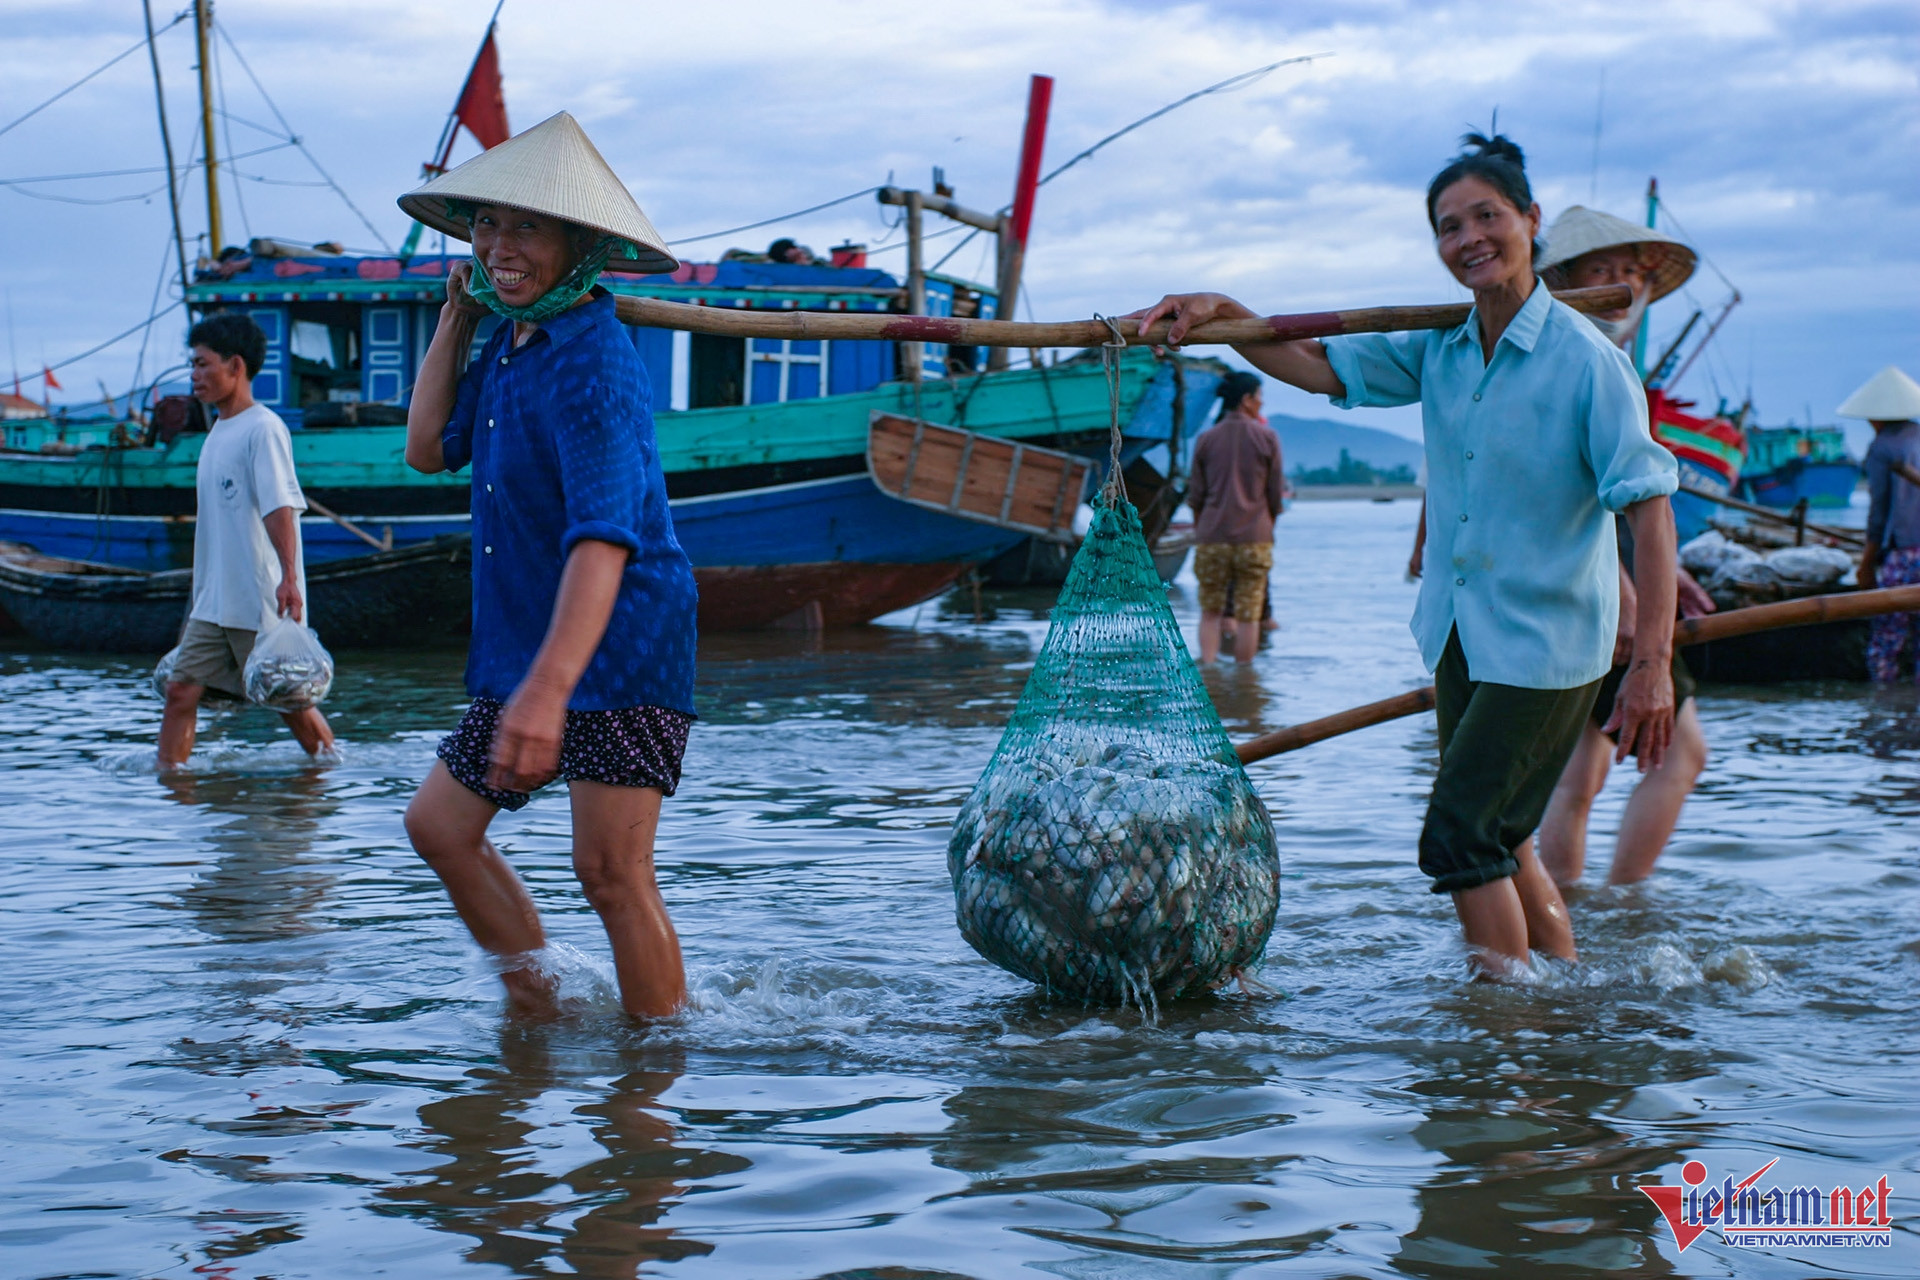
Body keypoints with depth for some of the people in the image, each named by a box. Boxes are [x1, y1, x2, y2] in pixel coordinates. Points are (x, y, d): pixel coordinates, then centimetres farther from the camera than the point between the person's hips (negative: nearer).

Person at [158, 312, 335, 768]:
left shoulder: (262, 428, -10)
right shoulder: (217, 432, 16)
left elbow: (280, 507, -22)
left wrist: (288, 577, -33)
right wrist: (200, 598, 24)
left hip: (261, 603, -8)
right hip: (213, 605, 8)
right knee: (180, 690, -1)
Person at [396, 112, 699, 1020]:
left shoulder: (592, 361, -20)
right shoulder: (507, 346, 9)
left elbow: (604, 534, -32)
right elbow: (430, 449, 15)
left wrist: (549, 686, -43)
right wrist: (456, 315, 9)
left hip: (615, 649, -9)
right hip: (524, 650, 10)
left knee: (611, 871, -10)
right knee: (439, 822, 13)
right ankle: (535, 1007, 25)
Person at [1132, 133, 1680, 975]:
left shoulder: (1585, 361, -16)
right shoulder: (1438, 349, 4)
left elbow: (1649, 508, -19)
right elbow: (1319, 369, 7)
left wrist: (1652, 666, -25)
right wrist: (1221, 314, -10)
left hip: (1544, 646, -7)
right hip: (1460, 636, 8)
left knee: (1458, 838, -10)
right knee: (1493, 841, 15)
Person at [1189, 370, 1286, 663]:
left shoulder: (1206, 439, 3)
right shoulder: (1267, 437, -1)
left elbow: (1195, 496, 6)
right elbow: (1276, 493, 2)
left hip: (1212, 537, 1)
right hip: (1255, 538, -1)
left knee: (1210, 612, 9)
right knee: (1248, 614, 4)